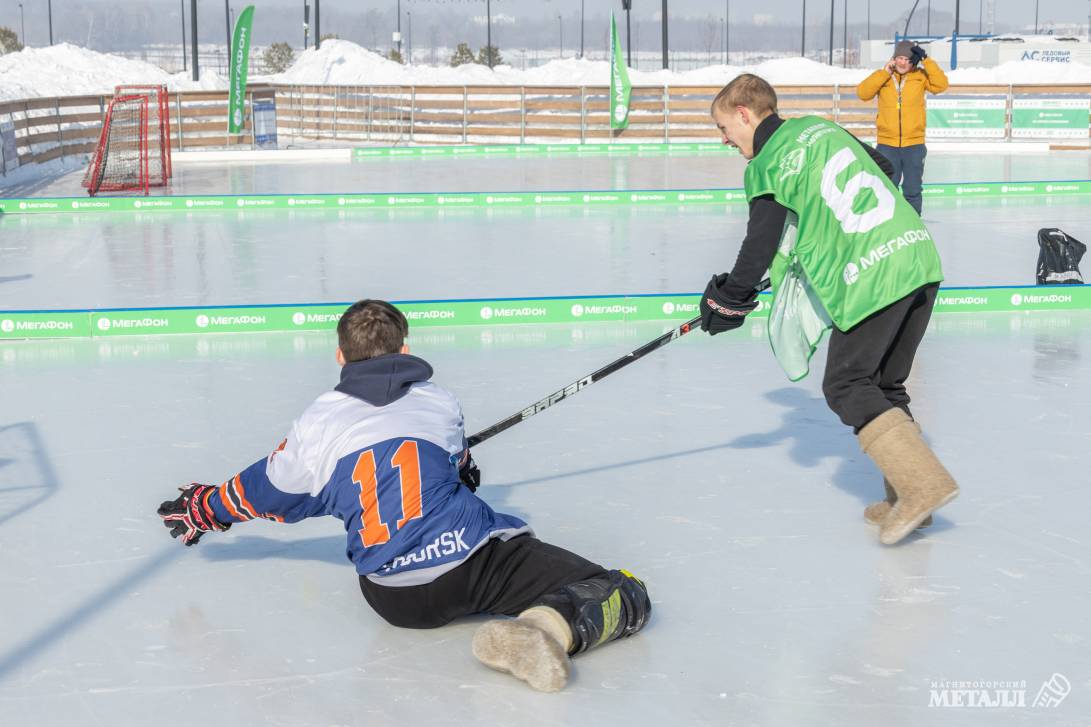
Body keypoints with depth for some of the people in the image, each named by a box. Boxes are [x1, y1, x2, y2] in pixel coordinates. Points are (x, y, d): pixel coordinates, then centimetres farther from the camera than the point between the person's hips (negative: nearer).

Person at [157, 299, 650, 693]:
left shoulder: (317, 423, 10)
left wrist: (203, 509, 45)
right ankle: (552, 624, -35)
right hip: (477, 559, -2)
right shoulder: (442, 404, 14)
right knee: (624, 596, -3)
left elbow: (264, 493, 24)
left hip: (394, 600, 2)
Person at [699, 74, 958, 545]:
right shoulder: (824, 129, 18)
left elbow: (761, 248, -6)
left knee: (846, 386, 1)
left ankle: (923, 484, -8)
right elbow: (884, 171, 29)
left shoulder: (768, 166, -4)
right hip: (919, 255, 8)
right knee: (884, 385, 16)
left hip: (872, 278, -8)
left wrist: (728, 300, 8)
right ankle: (907, 499, 16)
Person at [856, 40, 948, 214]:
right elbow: (863, 93, -9)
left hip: (914, 145, 0)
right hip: (887, 144, 0)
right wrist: (885, 72, -13)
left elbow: (941, 85, -10)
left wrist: (926, 61, -14)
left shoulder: (920, 76, 2)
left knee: (912, 190, 5)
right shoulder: (882, 76, 3)